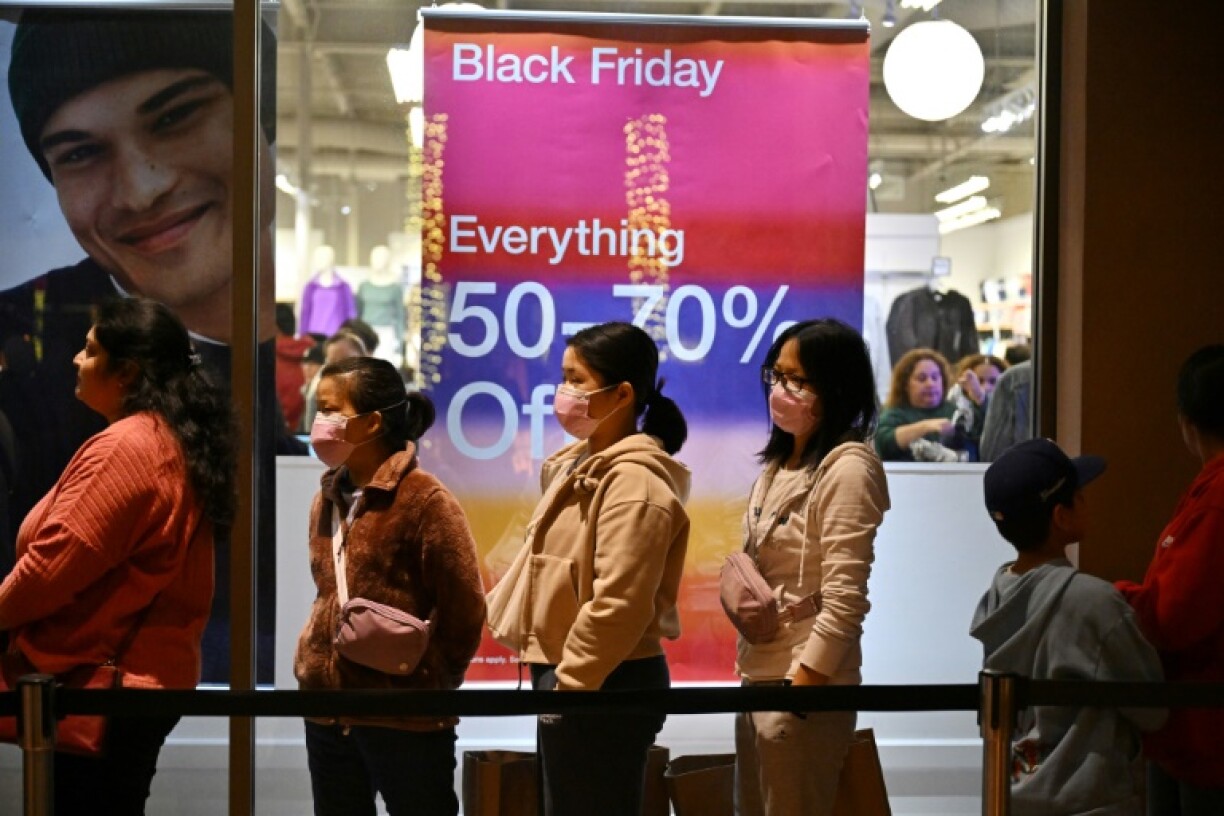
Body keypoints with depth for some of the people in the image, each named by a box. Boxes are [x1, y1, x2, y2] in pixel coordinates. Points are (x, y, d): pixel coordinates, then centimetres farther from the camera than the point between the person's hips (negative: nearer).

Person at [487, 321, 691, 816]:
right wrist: (557, 678, 15)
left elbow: (617, 605, -25)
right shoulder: (581, 466, 13)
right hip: (569, 676, 10)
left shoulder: (634, 482, -18)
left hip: (604, 686, -10)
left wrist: (568, 684, -19)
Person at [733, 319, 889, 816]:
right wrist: (746, 664, 12)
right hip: (759, 674, 8)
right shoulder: (780, 463, 12)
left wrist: (798, 689, -20)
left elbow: (843, 600, -19)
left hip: (803, 683, -8)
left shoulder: (847, 467, -14)